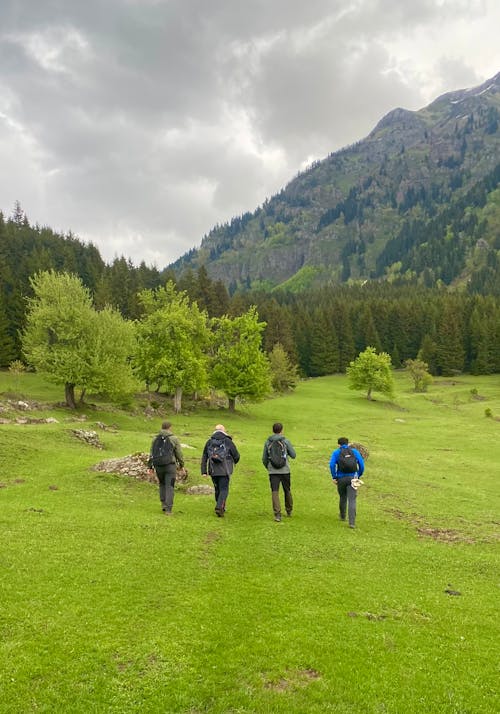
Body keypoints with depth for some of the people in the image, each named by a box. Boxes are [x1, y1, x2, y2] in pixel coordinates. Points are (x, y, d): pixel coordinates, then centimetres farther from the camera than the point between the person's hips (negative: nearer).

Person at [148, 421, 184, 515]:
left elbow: (151, 454, 8)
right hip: (170, 465, -3)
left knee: (162, 484, 22)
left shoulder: (155, 439, 8)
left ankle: (164, 504, 14)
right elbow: (179, 454, 0)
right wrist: (181, 465, 13)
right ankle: (168, 510, -5)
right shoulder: (174, 439, -2)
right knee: (169, 487, -1)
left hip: (158, 466, 3)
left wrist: (150, 467, 12)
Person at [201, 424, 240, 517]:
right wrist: (235, 462, 24)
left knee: (217, 489, 17)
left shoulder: (209, 442, 9)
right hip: (224, 471, -3)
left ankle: (221, 507, 25)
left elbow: (204, 458, 7)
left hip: (213, 471, 4)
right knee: (224, 489, -1)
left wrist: (204, 471, 9)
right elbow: (236, 455, 1)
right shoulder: (228, 441, -1)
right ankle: (219, 507, -16)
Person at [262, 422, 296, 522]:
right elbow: (293, 455, 1)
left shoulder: (267, 442, 2)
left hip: (273, 471, 0)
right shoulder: (285, 441, -3)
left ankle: (277, 514, -8)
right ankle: (289, 510, 30)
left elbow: (264, 459, 6)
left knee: (275, 492, -1)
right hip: (285, 470, 0)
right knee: (287, 491, 16)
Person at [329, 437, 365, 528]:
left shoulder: (336, 452, 5)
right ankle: (352, 522, -14)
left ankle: (342, 516, 40)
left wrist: (334, 477, -3)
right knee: (352, 500, -4)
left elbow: (332, 465, -10)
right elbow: (362, 465, 2)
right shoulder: (355, 451, 10)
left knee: (342, 498, 22)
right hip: (352, 478, 0)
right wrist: (359, 476, 13)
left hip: (341, 479, 0)